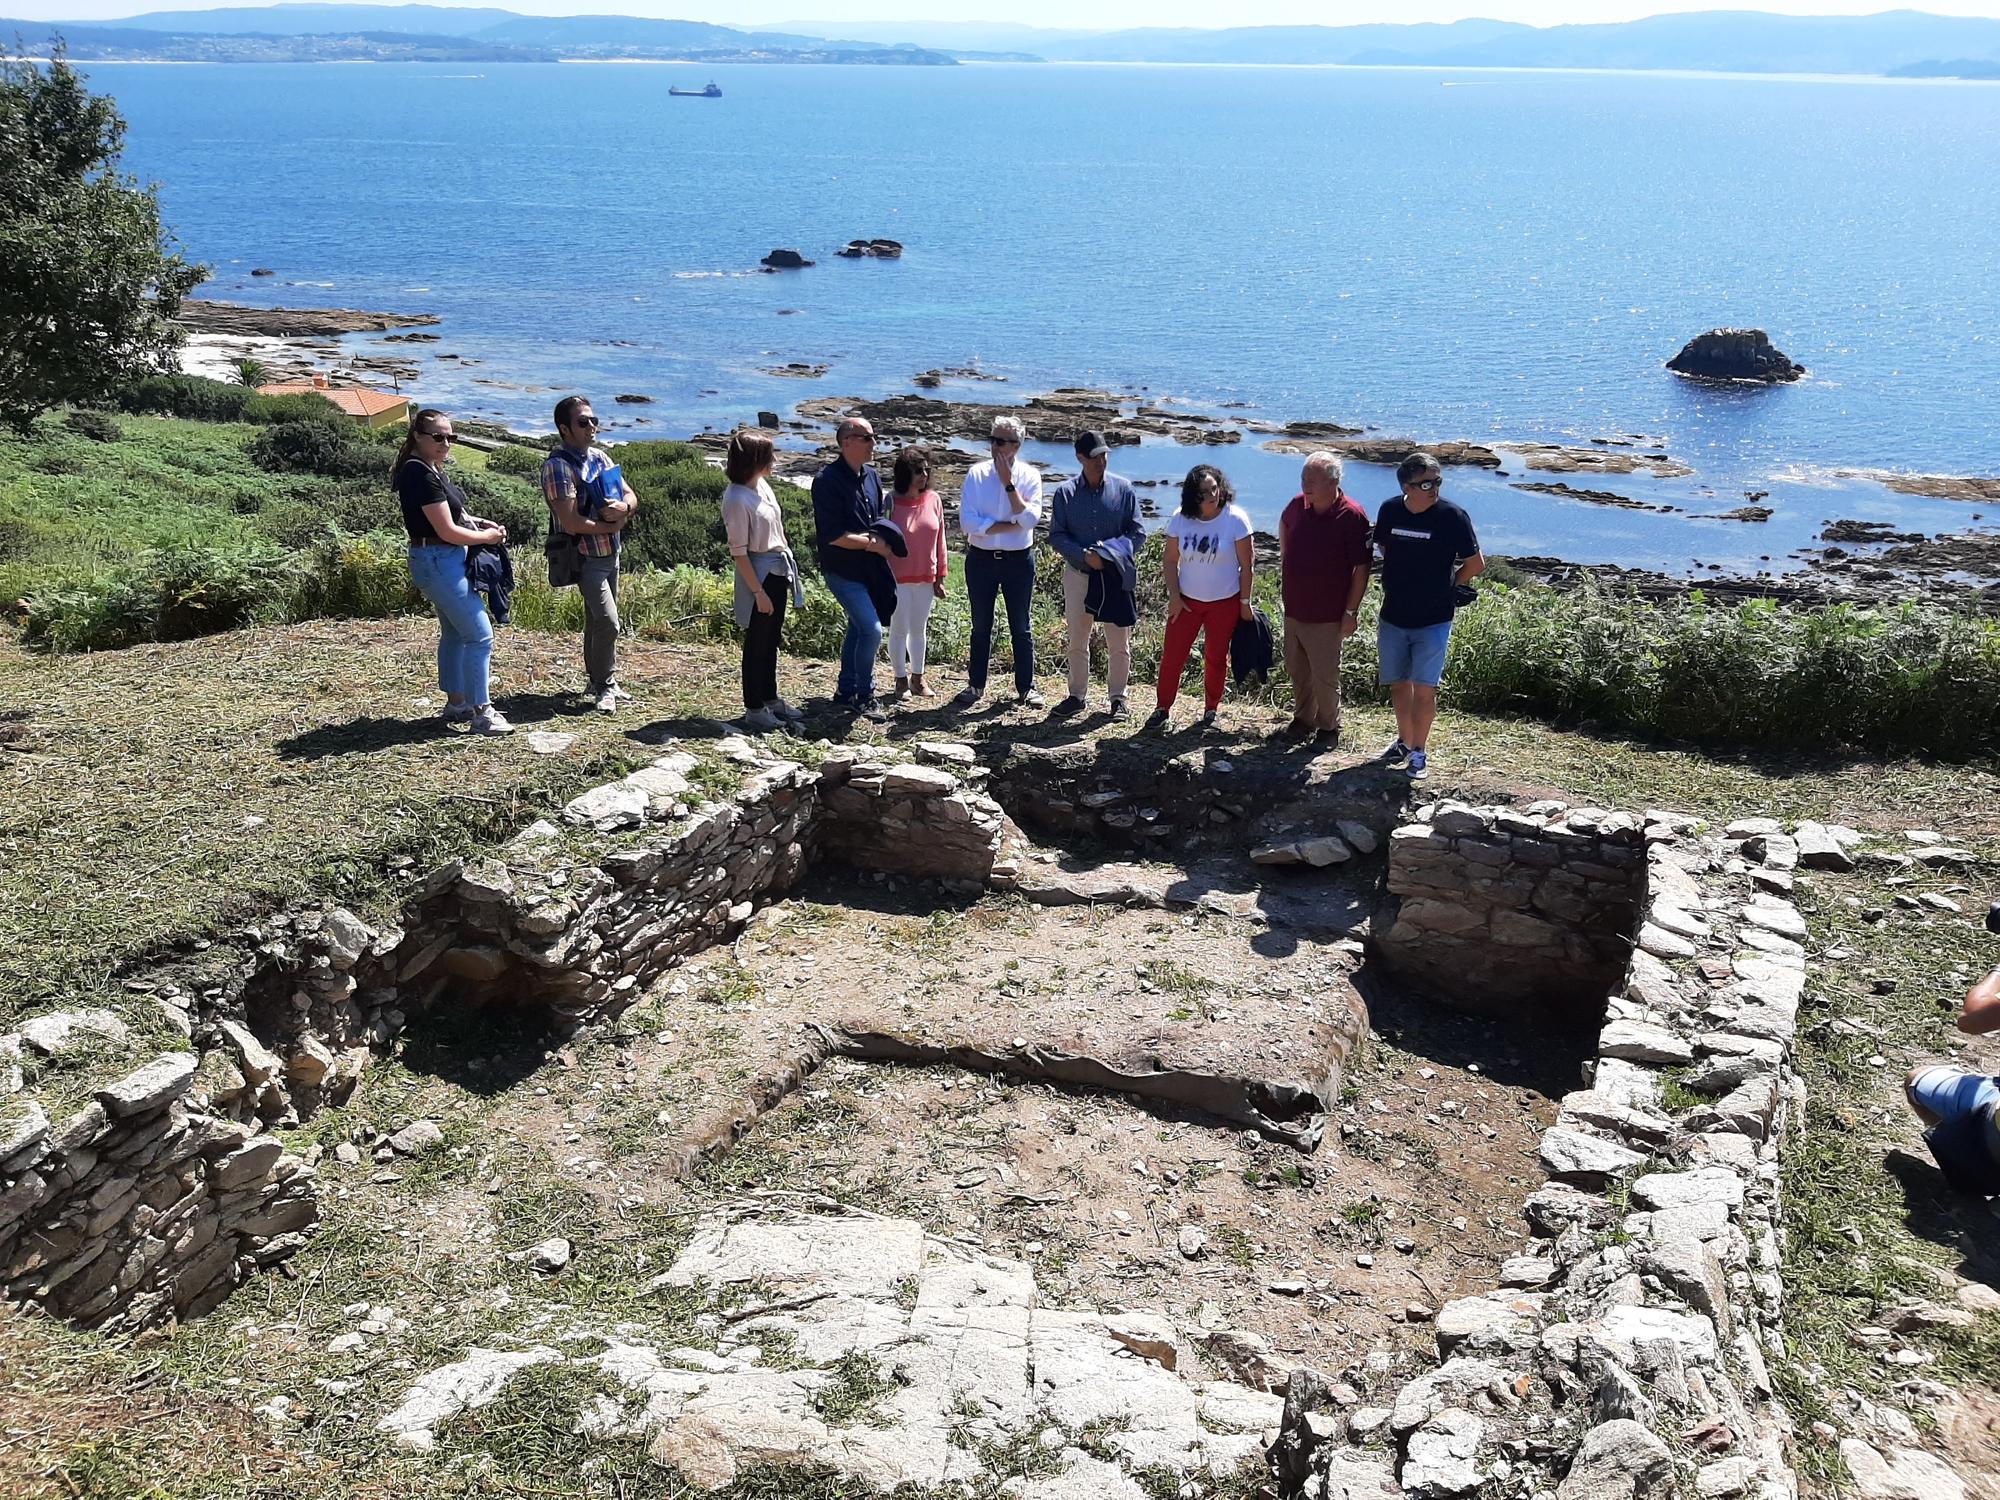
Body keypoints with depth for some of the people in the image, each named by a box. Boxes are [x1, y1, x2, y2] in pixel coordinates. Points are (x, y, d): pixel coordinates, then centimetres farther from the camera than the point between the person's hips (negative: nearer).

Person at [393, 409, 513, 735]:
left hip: (443, 561, 11)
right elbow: (448, 531, -22)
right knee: (480, 635, -8)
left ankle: (456, 705, 28)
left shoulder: (430, 469, 9)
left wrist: (477, 522, 7)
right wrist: (486, 536, -7)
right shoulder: (421, 474, -21)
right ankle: (481, 713, -3)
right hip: (439, 562, -11)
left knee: (454, 633, 18)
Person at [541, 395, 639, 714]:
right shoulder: (558, 466, -17)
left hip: (610, 553, 8)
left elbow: (632, 496, 12)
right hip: (586, 557, -8)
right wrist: (612, 526, -12)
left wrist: (623, 507, -12)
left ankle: (598, 680, 28)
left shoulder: (600, 457, 8)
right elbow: (571, 523, -24)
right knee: (608, 622, -12)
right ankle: (605, 687, 1)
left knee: (597, 620, 17)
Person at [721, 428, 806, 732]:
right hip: (759, 573, -8)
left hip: (779, 570, 8)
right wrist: (758, 591, -19)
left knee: (771, 640, 17)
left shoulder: (762, 484, 6)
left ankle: (771, 700, 29)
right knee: (757, 644, 1)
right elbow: (739, 552, -19)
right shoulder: (736, 499, -20)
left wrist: (790, 569, 16)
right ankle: (754, 709, 10)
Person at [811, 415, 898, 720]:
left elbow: (881, 515, 19)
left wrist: (882, 534, -5)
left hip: (869, 569, 8)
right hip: (843, 570, -8)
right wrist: (872, 543, -17)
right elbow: (832, 535, -22)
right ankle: (865, 697, 3)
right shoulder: (827, 481, -18)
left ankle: (845, 693, 27)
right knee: (871, 630, -12)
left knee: (858, 627, 15)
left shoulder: (872, 476, 7)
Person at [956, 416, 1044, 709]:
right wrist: (1010, 525, -16)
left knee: (1021, 627, 8)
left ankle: (1026, 687, 18)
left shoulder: (1029, 476, -4)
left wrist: (1009, 483, -19)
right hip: (981, 559, 1)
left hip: (1018, 560, -1)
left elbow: (1029, 519, -18)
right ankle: (976, 685, 22)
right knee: (981, 626, 11)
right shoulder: (977, 474, -4)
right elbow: (967, 523, -14)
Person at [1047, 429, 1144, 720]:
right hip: (1077, 574, 1)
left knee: (1118, 643, 3)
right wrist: (1084, 555, -18)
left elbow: (1137, 534, -3)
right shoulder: (1064, 493, -2)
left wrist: (1107, 552, -17)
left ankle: (1117, 697, 18)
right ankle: (1078, 695, 24)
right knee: (1077, 641, 11)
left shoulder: (1123, 489, -3)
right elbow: (1056, 536, -2)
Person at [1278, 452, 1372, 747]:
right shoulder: (1298, 504, -2)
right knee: (1296, 670, 18)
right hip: (1293, 609, 6)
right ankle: (1303, 719, 36)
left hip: (1326, 616, -6)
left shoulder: (1352, 517, -18)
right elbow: (1284, 524, 24)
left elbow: (1361, 569, -15)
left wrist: (1351, 612, -15)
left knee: (1325, 676, 4)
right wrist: (1283, 565, 18)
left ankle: (1329, 728, 22)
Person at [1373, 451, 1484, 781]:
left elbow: (1475, 564, -4)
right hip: (1393, 615, 4)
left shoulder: (1452, 516, -13)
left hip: (1433, 620, -4)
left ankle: (1419, 751, 10)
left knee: (1424, 689, -3)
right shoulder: (1390, 510, -3)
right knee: (1398, 683, 14)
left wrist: (1445, 587, 4)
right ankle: (1405, 741, 32)